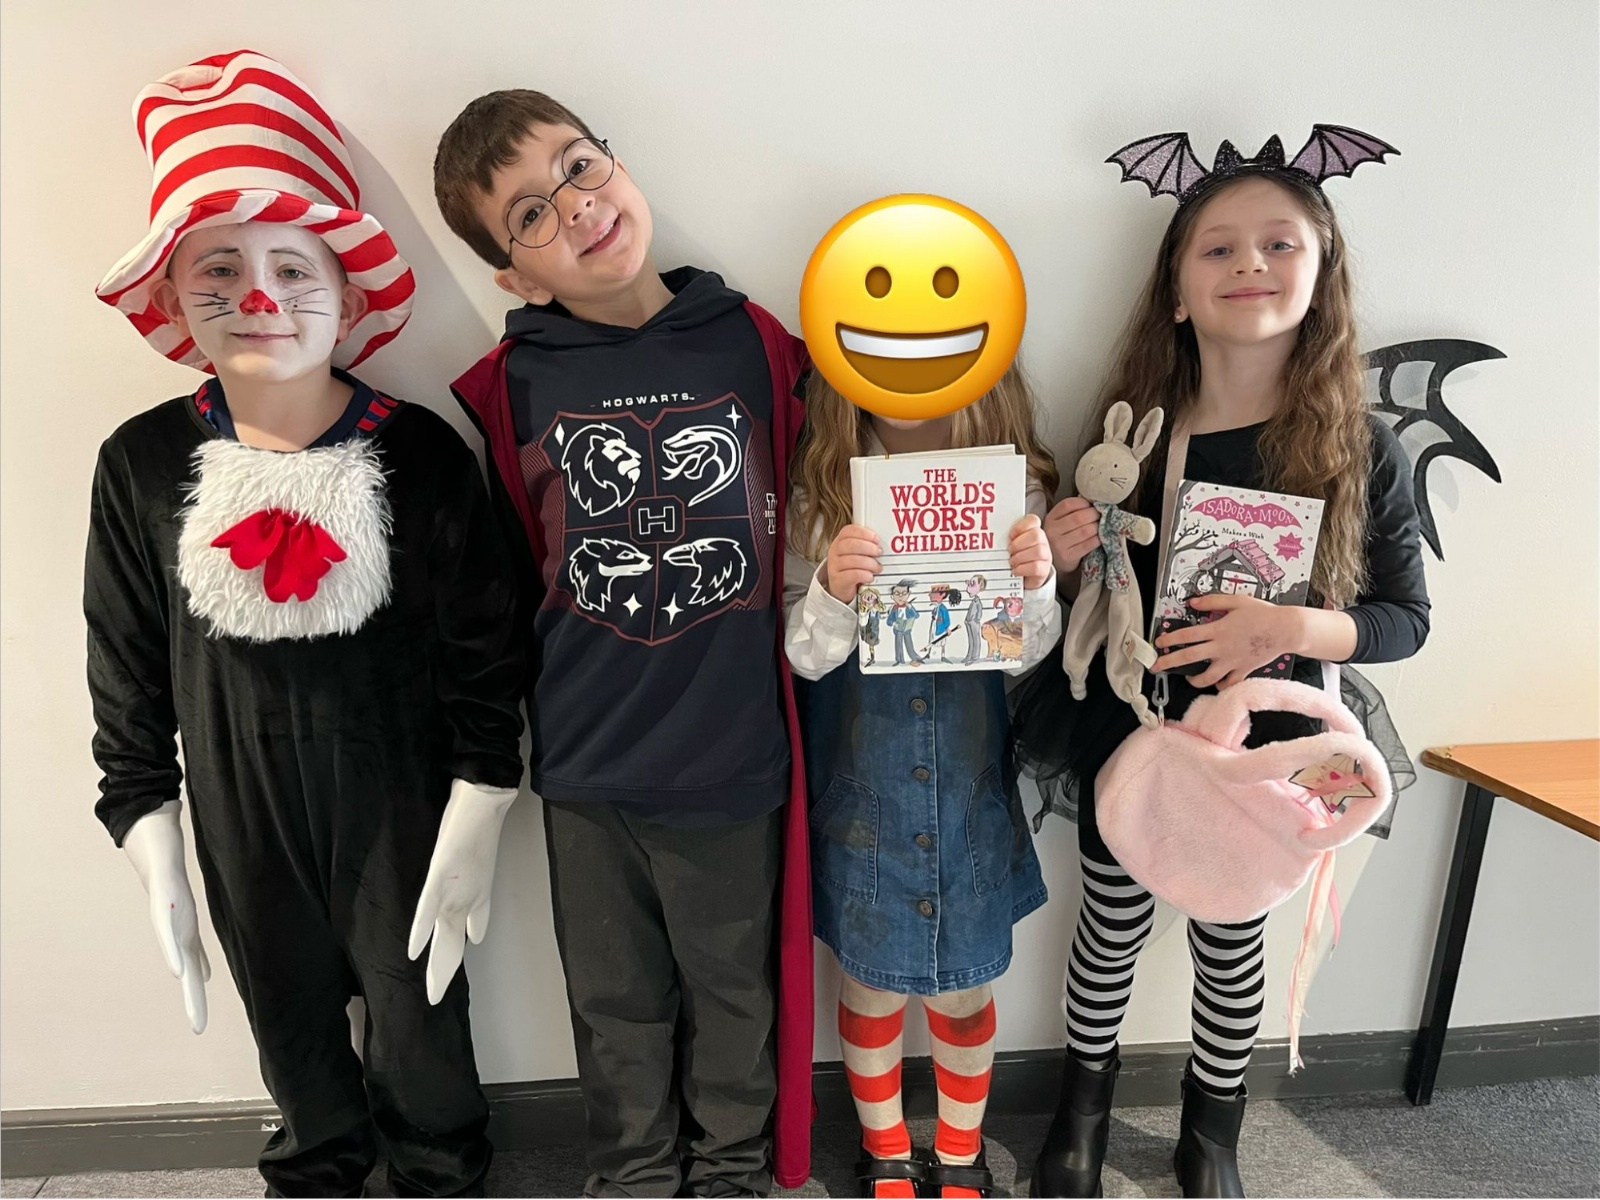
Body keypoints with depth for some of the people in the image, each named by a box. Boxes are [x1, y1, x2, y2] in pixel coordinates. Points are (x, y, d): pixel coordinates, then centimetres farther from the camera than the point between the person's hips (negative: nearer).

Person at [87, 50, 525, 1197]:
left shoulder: (422, 453, -15)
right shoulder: (142, 466, -8)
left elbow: (486, 657, -10)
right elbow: (127, 678, 1)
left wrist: (472, 836, -8)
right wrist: (152, 851, 3)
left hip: (400, 810, -2)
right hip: (240, 824, 3)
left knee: (420, 1017, 18)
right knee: (291, 1021, 24)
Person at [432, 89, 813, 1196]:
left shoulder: (759, 347, -6)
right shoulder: (508, 390, -5)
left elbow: (804, 535, 4)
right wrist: (523, 711, 0)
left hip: (736, 762, 0)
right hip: (586, 772, 1)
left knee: (735, 991, 20)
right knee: (618, 1002, 21)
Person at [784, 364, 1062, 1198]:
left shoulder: (1011, 482, -7)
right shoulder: (822, 488, -10)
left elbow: (1027, 652, -5)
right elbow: (805, 655, -9)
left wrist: (1036, 585, -25)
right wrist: (830, 591, -29)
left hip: (971, 791, 1)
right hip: (860, 792, 0)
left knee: (964, 991, 17)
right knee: (870, 984, 17)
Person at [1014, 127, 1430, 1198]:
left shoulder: (1363, 452, -10)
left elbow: (1407, 617, -4)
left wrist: (1289, 628, -23)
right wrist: (1062, 566, -23)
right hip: (1126, 740, 0)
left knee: (1232, 942, 18)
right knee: (1115, 928, 17)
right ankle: (1087, 1093, 45)